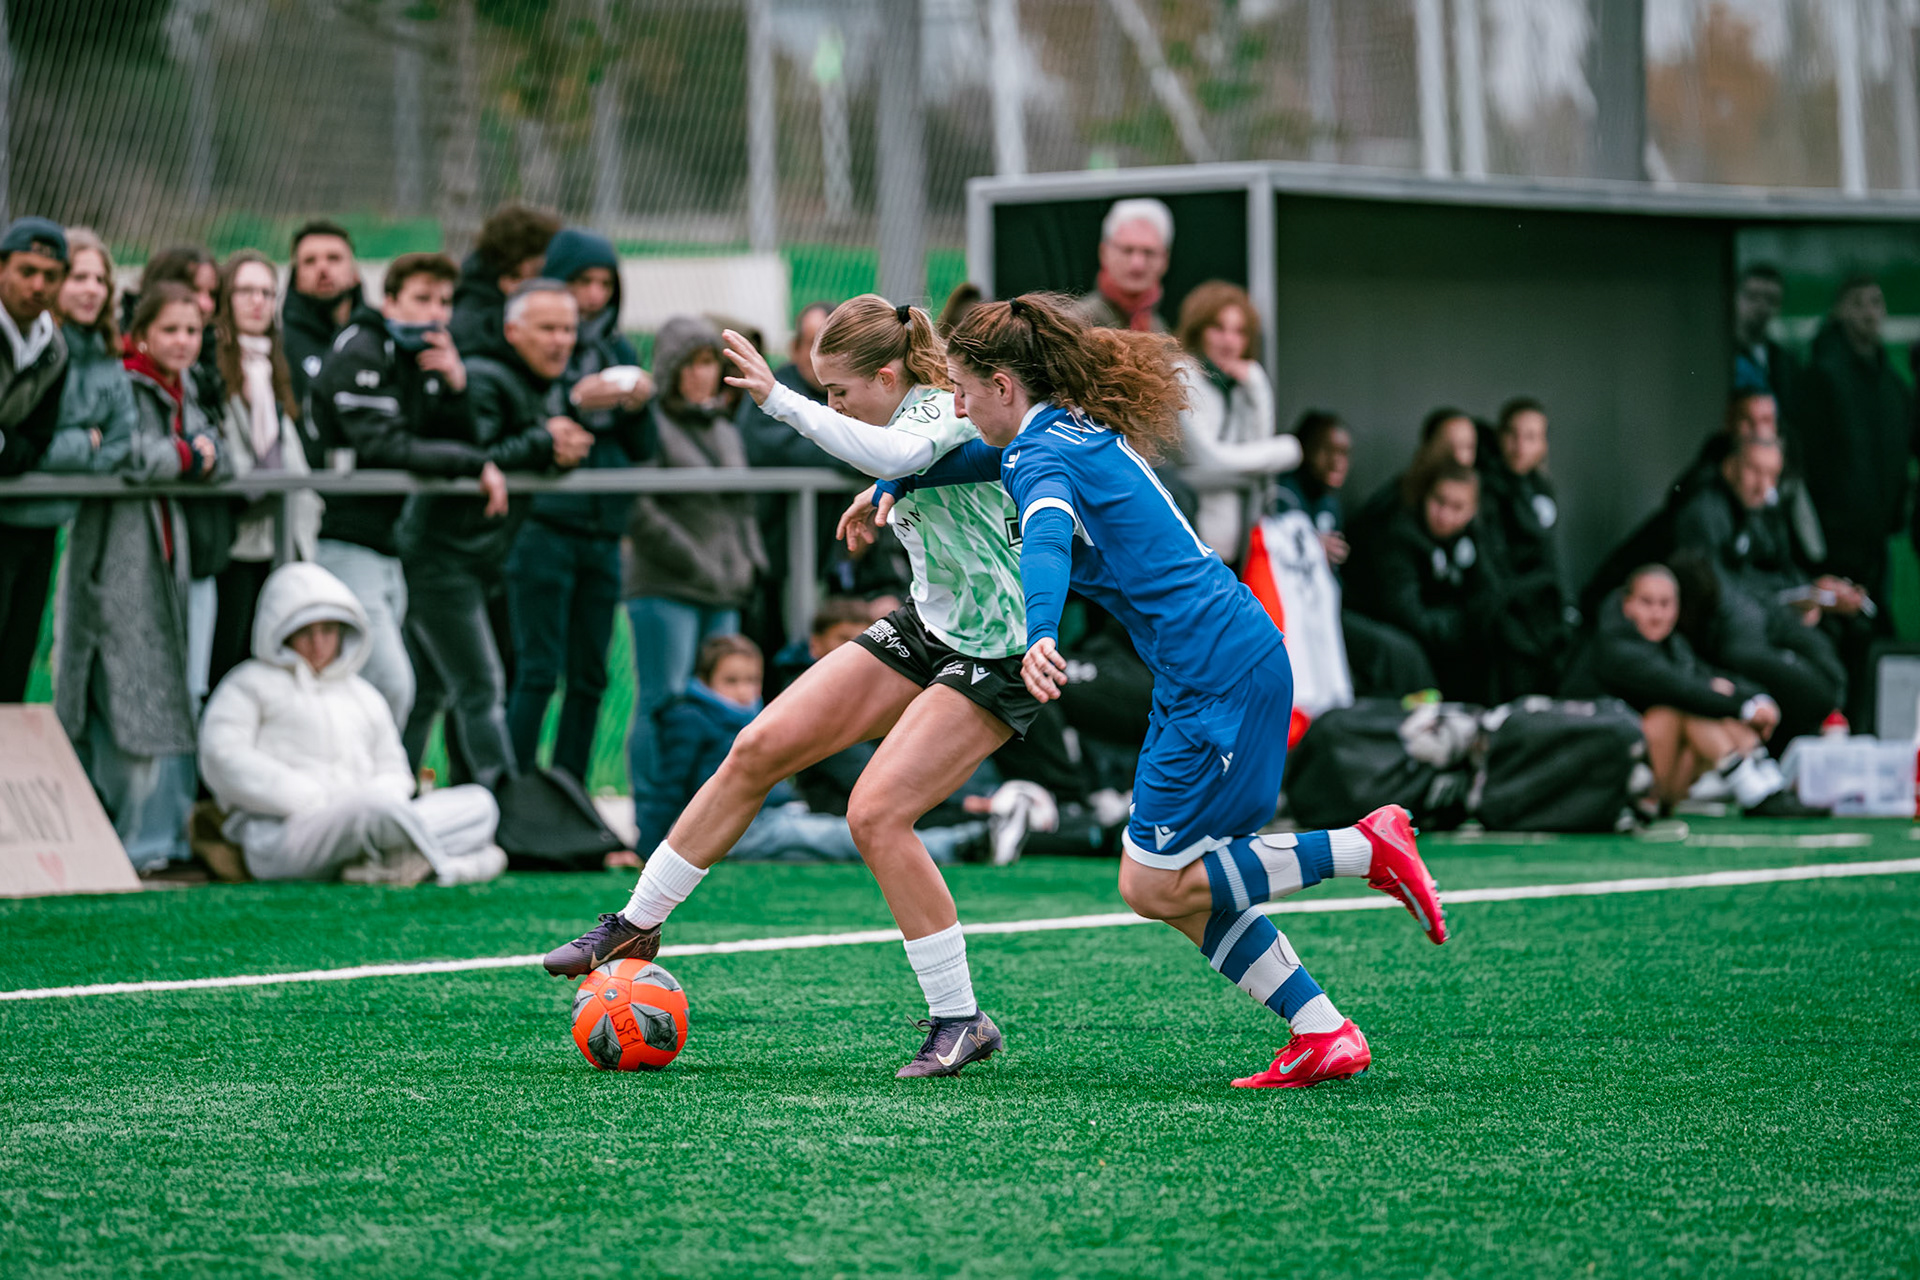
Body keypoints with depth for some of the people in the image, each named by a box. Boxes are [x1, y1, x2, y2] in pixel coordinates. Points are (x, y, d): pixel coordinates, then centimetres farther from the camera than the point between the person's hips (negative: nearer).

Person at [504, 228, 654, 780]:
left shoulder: (619, 352, 15)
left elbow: (642, 449, 16)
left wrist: (638, 407, -3)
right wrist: (575, 403, -18)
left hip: (603, 530, 6)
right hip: (544, 523, -6)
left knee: (590, 676, 7)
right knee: (538, 671, -10)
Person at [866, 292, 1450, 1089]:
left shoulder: (1044, 456, -12)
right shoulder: (1082, 430, 16)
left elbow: (1046, 542, -35)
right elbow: (985, 459, 38)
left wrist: (1038, 637, -52)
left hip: (1219, 676, -10)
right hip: (1233, 664, 10)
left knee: (1154, 886, -4)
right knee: (1187, 888, 10)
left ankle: (1365, 846, -3)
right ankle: (1324, 1036, 7)